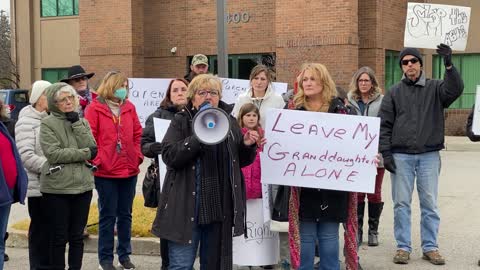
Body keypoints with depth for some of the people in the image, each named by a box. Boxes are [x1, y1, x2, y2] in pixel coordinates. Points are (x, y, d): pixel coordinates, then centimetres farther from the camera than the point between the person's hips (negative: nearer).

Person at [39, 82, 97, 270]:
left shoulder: (82, 122, 11)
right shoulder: (48, 124, -3)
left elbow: (92, 149, -4)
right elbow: (53, 154, -15)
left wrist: (76, 123, -8)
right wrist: (84, 154, -10)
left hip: (82, 186, 4)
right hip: (56, 188, -4)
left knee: (77, 236, 11)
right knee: (58, 238, 2)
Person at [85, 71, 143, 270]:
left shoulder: (129, 107, 8)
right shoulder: (95, 108, -6)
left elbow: (137, 134, 12)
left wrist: (138, 155, 2)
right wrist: (96, 160, -12)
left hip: (129, 170, 5)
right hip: (105, 171, -4)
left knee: (125, 214, 12)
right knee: (108, 215, 4)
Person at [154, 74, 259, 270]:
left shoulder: (230, 122, 11)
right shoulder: (181, 122, -1)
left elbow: (241, 161, 18)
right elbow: (169, 156, -14)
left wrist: (248, 146, -3)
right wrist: (198, 137, -23)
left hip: (220, 207, 4)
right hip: (187, 207, -4)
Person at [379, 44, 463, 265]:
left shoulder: (435, 88, 5)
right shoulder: (394, 93, 7)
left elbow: (455, 90, -16)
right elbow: (385, 125, 5)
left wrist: (449, 64, -29)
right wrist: (386, 153, -4)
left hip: (429, 155, 0)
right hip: (401, 155, 0)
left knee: (430, 203, 5)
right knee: (401, 203, 3)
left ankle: (430, 247, 13)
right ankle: (403, 247, 10)